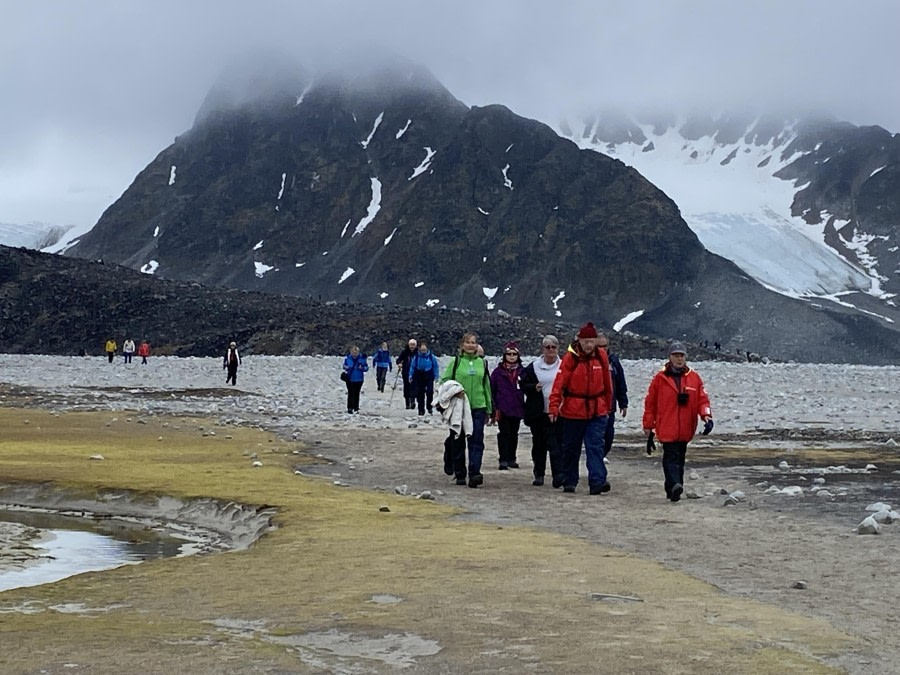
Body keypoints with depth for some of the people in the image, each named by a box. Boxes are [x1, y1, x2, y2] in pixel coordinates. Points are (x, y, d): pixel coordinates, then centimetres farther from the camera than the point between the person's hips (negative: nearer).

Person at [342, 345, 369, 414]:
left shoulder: (362, 358, -6)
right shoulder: (347, 358, -4)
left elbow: (366, 368, -1)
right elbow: (344, 366, 9)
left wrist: (362, 368, -23)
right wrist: (346, 368, -14)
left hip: (359, 379, 1)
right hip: (350, 379, -1)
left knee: (357, 394, 10)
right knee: (351, 393, -6)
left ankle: (356, 408, 19)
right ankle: (350, 408, -1)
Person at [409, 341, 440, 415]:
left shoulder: (431, 357, -5)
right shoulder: (416, 357, -2)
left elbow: (436, 366, 2)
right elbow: (412, 367, 7)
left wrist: (436, 376, -1)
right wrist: (411, 376, 4)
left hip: (429, 377, -2)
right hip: (419, 377, 2)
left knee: (430, 392, -13)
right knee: (420, 394, 4)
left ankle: (429, 407, 3)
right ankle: (421, 409, 12)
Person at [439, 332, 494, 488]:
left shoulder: (482, 363, 12)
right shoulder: (456, 361, 3)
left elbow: (487, 386, 17)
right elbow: (444, 380, 2)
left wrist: (489, 410, 18)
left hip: (478, 407, 1)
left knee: (476, 440, -10)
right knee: (458, 442, 5)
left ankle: (474, 474, -15)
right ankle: (460, 474, 16)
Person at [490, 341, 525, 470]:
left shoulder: (522, 371, 5)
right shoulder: (498, 371, -1)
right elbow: (492, 390, -1)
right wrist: (494, 408, -7)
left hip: (517, 409, 3)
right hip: (503, 409, -3)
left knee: (514, 434, 12)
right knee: (504, 434, -3)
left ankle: (512, 459, 22)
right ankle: (503, 460, 0)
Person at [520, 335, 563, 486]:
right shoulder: (533, 367, 7)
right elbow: (523, 385, 9)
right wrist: (534, 388, -10)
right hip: (538, 413, 2)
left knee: (556, 445, -10)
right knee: (538, 444, 10)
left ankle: (558, 476, -12)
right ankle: (539, 474, 21)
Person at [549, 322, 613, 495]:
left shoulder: (601, 356, 2)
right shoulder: (570, 357, -8)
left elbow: (607, 383, 12)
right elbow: (559, 383, -13)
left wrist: (608, 406, 17)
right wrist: (554, 407, -21)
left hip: (598, 411, 1)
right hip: (573, 411, -1)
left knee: (595, 446, -8)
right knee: (571, 448, 10)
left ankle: (597, 481, -13)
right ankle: (569, 482, 23)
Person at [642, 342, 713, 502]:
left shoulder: (694, 377, 8)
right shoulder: (660, 378, 1)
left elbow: (703, 399, 6)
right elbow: (650, 403, 5)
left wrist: (706, 416, -13)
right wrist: (648, 425, 6)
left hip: (686, 429, 4)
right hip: (667, 428, -4)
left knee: (680, 458, 12)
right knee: (671, 456, -16)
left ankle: (674, 489, 23)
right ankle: (674, 485, -30)